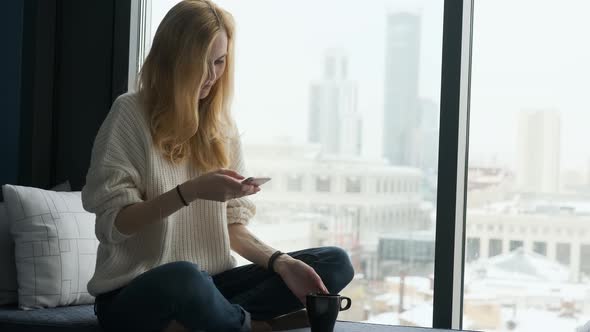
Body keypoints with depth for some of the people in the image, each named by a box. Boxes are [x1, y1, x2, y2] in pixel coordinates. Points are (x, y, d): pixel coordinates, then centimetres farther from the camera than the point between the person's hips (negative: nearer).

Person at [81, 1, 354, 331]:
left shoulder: (223, 125, 12)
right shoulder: (131, 113, -4)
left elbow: (232, 225, 9)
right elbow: (114, 223, -9)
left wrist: (281, 262, -10)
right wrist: (191, 191, -22)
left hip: (210, 284, 6)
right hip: (136, 294, -6)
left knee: (335, 264, -9)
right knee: (184, 277, -41)